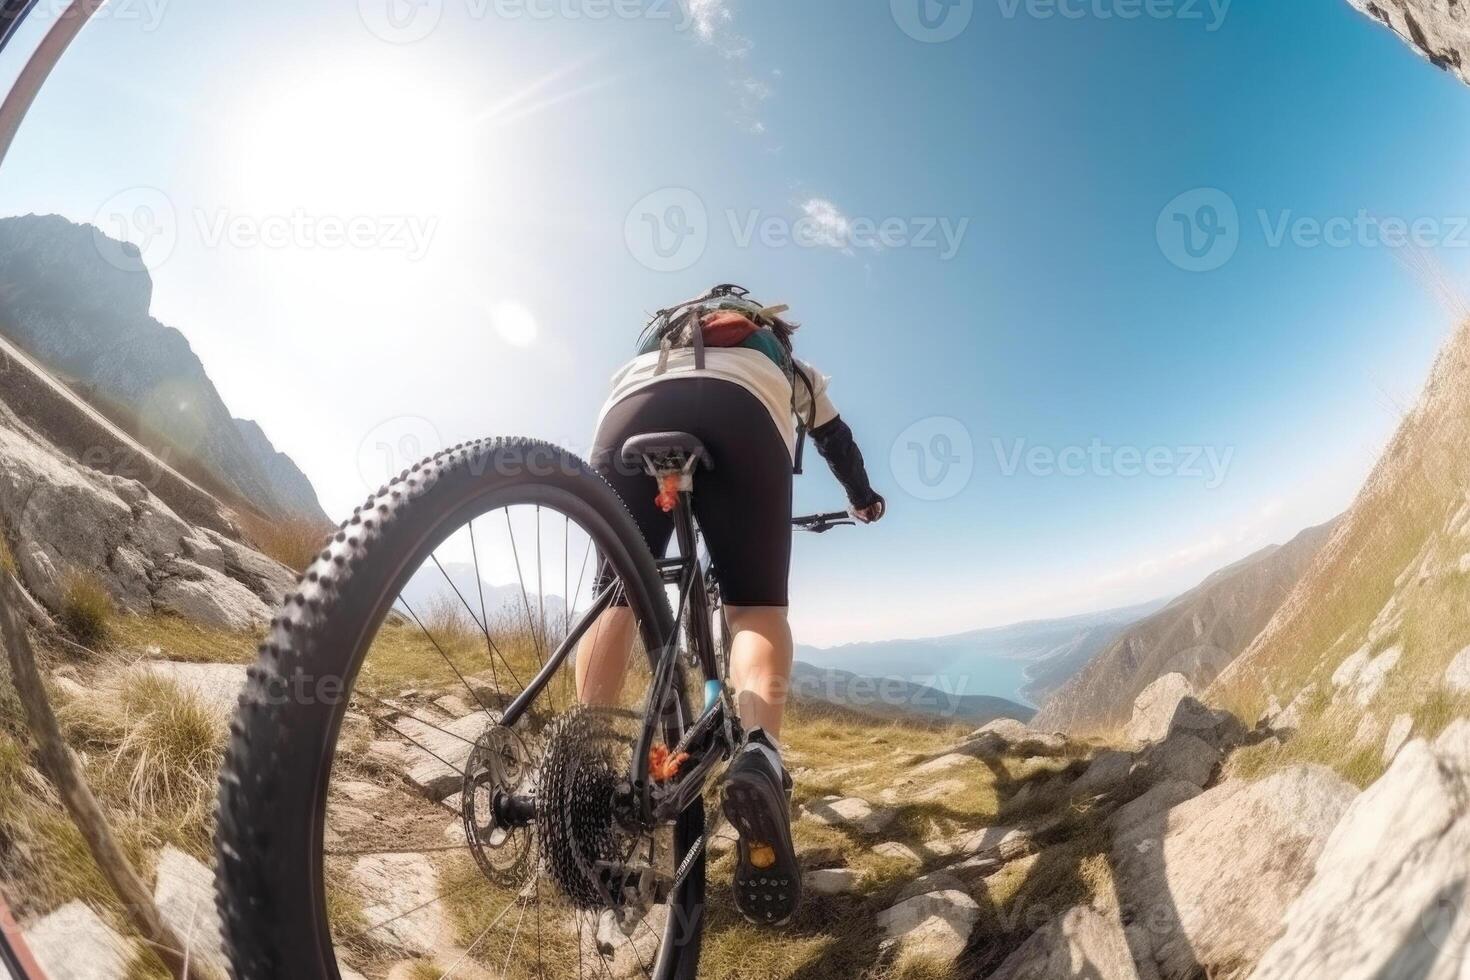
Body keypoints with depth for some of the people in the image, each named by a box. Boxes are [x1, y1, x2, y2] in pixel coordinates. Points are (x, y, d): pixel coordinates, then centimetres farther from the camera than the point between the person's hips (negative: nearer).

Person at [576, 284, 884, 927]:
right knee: (757, 606, 2)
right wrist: (864, 501, 72)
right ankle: (760, 752, -25)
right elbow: (837, 440, 53)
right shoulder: (790, 364, 45)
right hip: (744, 407, -1)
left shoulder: (659, 332, 50)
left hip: (637, 399, 2)